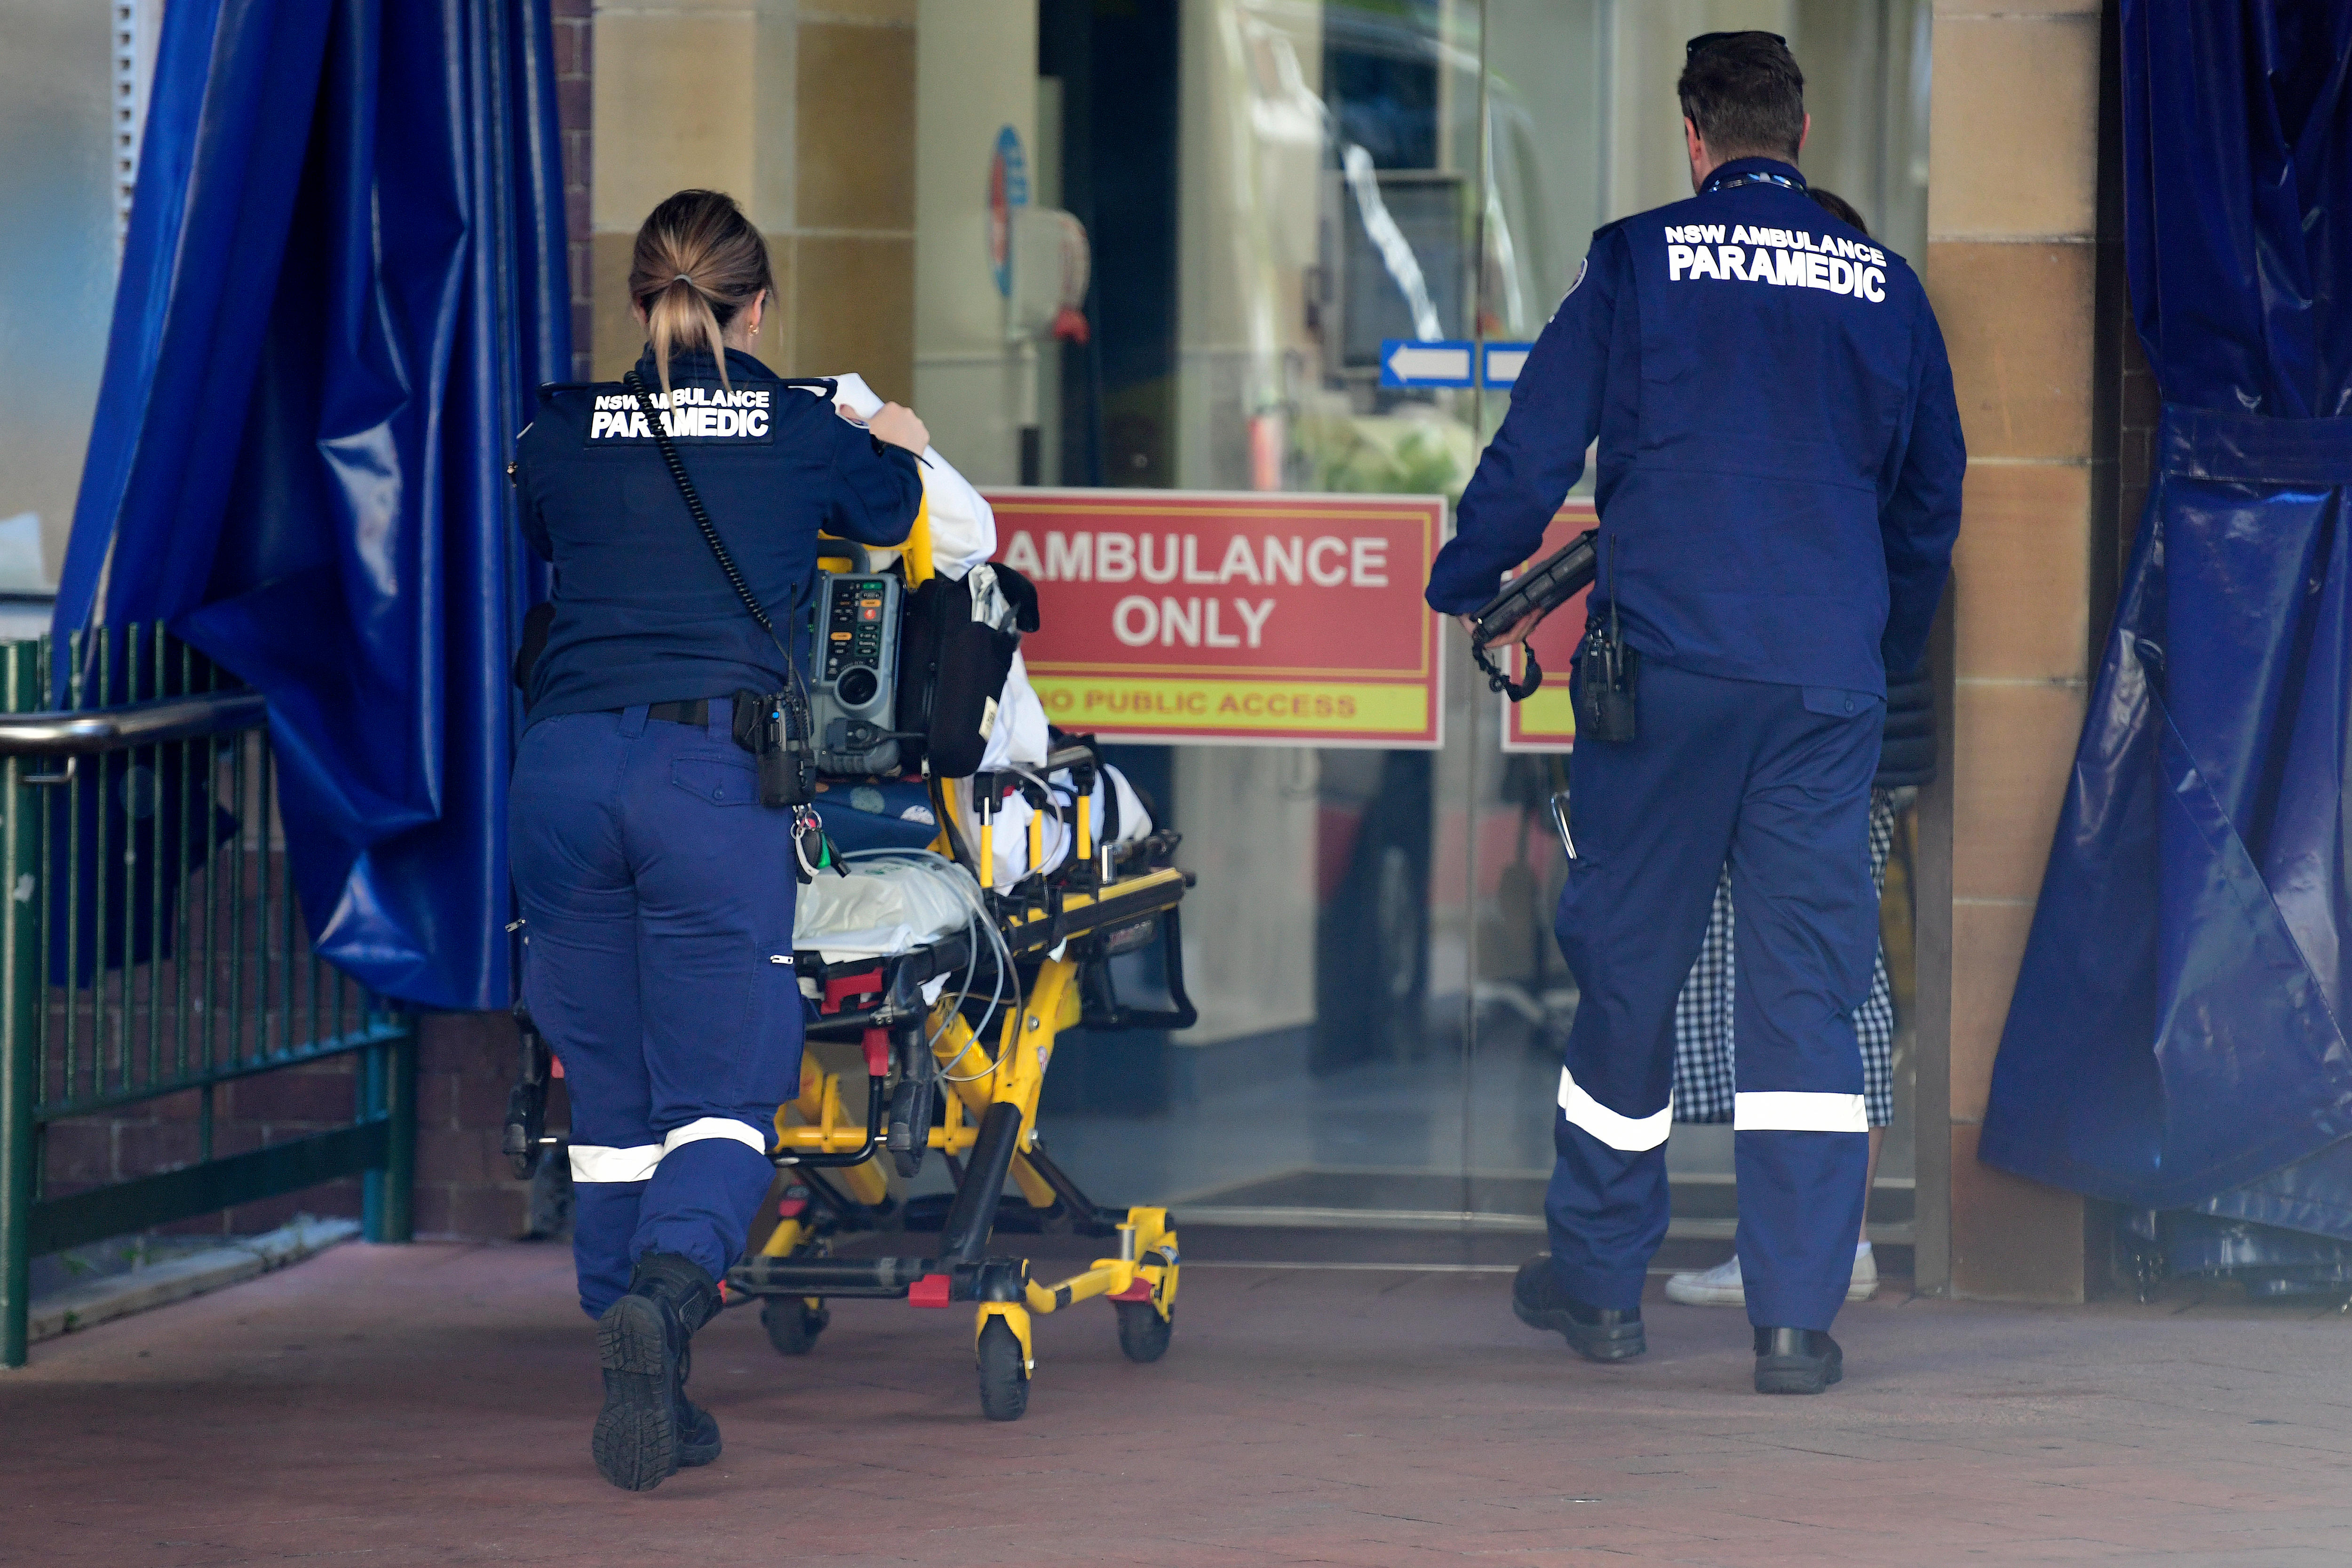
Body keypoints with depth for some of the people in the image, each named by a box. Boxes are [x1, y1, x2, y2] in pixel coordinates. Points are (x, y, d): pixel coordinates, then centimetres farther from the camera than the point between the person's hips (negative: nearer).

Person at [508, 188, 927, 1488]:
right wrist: (896, 445, 55)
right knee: (719, 1091, -1)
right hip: (713, 765, -2)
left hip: (565, 760, 2)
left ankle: (649, 1404, 13)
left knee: (609, 1097, 12)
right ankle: (664, 1293, -31)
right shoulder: (805, 432, 9)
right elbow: (895, 508, 32)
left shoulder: (560, 434, 11)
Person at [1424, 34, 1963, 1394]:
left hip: (1666, 665, -1)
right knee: (1808, 987, 0)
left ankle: (1600, 1281, 19)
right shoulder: (1885, 288, 9)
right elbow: (1932, 499, 19)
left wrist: (1466, 590, 18)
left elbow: (1535, 449, 1)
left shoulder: (1639, 262, 1)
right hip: (1829, 679, 1)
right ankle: (1799, 1318, -5)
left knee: (1629, 968, 9)